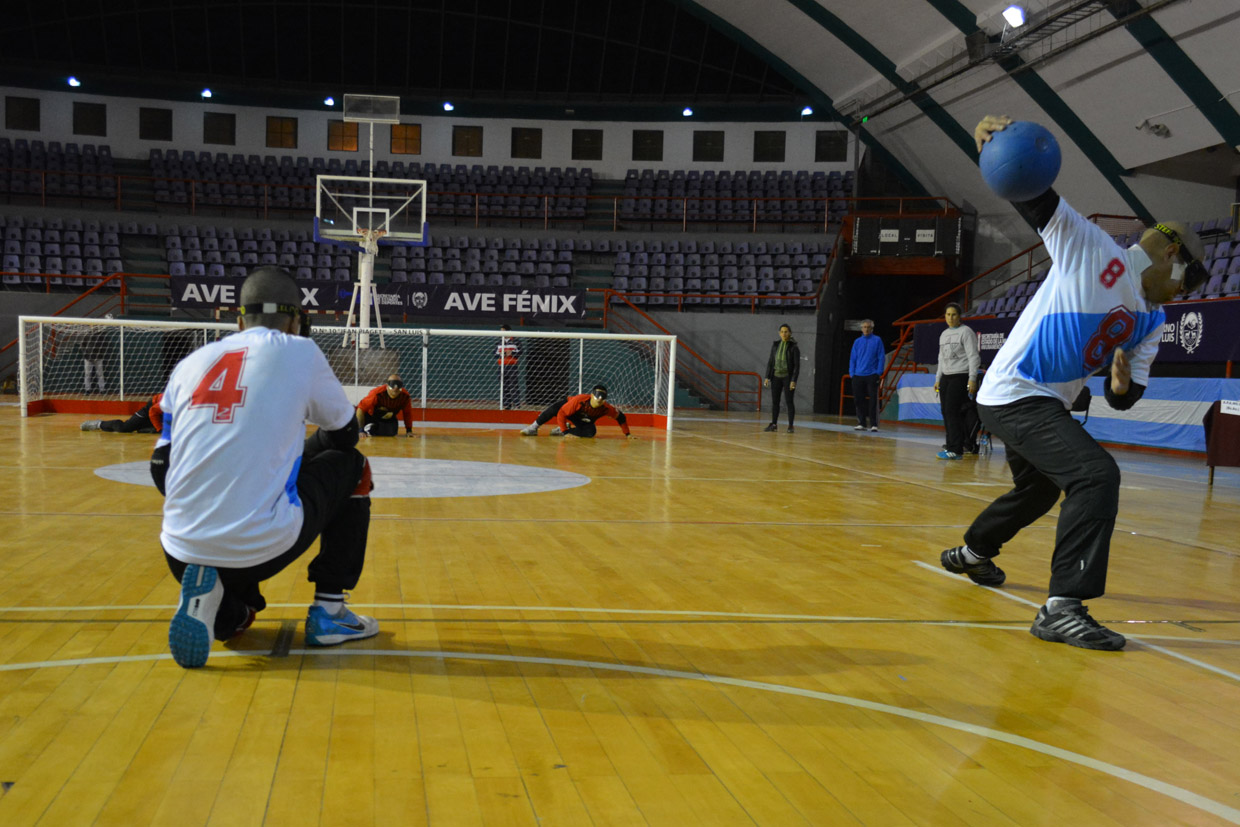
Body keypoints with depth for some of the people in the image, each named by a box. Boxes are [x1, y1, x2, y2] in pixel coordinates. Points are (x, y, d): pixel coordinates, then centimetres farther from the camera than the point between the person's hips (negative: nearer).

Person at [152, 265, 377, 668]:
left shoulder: (190, 363, 14)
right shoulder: (299, 351, 3)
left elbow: (161, 471, 16)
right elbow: (345, 434, 16)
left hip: (181, 553, 5)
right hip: (261, 546, -5)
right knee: (351, 466, 23)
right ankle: (328, 611, 17)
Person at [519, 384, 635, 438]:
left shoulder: (606, 408, -28)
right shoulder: (579, 400, -37)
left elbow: (620, 417, -11)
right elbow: (561, 414, -34)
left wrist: (627, 434, -12)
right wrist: (565, 432, -38)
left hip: (585, 422, 4)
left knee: (591, 432, -30)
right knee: (555, 408, -36)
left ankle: (561, 430, -12)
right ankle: (534, 428, -23)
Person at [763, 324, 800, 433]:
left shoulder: (794, 347, -7)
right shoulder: (775, 345, 5)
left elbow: (797, 365, -9)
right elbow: (770, 362, 8)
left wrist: (794, 381, -16)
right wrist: (767, 377, 2)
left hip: (788, 377, -4)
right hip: (776, 376, 4)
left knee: (789, 401, -4)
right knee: (774, 401, 6)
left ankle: (791, 425, 2)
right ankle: (774, 424, 15)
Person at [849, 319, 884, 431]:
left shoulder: (877, 340, 3)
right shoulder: (857, 341, 11)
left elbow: (881, 358, 1)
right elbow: (852, 358, 12)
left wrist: (879, 372, -7)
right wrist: (852, 373, 3)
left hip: (872, 375, -3)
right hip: (858, 376, 3)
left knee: (873, 400, -6)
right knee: (858, 400, 4)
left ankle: (873, 424, -3)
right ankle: (861, 423, 13)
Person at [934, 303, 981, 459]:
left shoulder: (966, 332, -4)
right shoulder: (943, 334, 18)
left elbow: (973, 357, -10)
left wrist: (972, 379, -18)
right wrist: (938, 379, 20)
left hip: (960, 376, -8)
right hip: (946, 377, 8)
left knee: (952, 411, -14)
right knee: (946, 411, 4)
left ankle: (955, 449, -12)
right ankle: (952, 444, 12)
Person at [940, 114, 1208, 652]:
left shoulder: (1152, 322, 14)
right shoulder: (1092, 248, -7)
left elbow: (1124, 397, 11)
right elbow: (1034, 197, -14)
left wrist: (1123, 386, -14)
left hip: (1045, 405, 10)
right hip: (1013, 393, -10)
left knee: (1039, 489, 27)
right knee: (1097, 475, -23)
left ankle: (970, 553, 53)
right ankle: (1062, 608, -24)